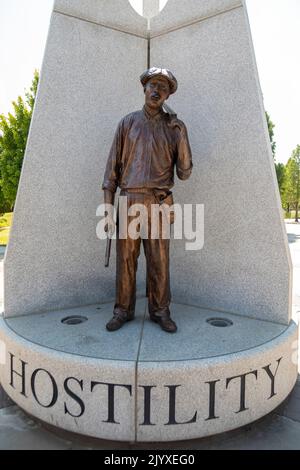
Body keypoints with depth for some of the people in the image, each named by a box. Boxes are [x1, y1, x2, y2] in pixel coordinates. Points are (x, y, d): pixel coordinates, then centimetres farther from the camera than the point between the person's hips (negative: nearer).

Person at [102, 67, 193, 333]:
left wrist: (181, 137, -6)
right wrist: (108, 209, -4)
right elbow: (113, 168, 4)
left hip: (158, 203, 0)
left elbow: (184, 173, 4)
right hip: (128, 202, 0)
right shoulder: (128, 123, 8)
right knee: (126, 261, 4)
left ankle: (160, 312, 17)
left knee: (159, 262, 2)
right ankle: (123, 311, 17)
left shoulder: (174, 127, 8)